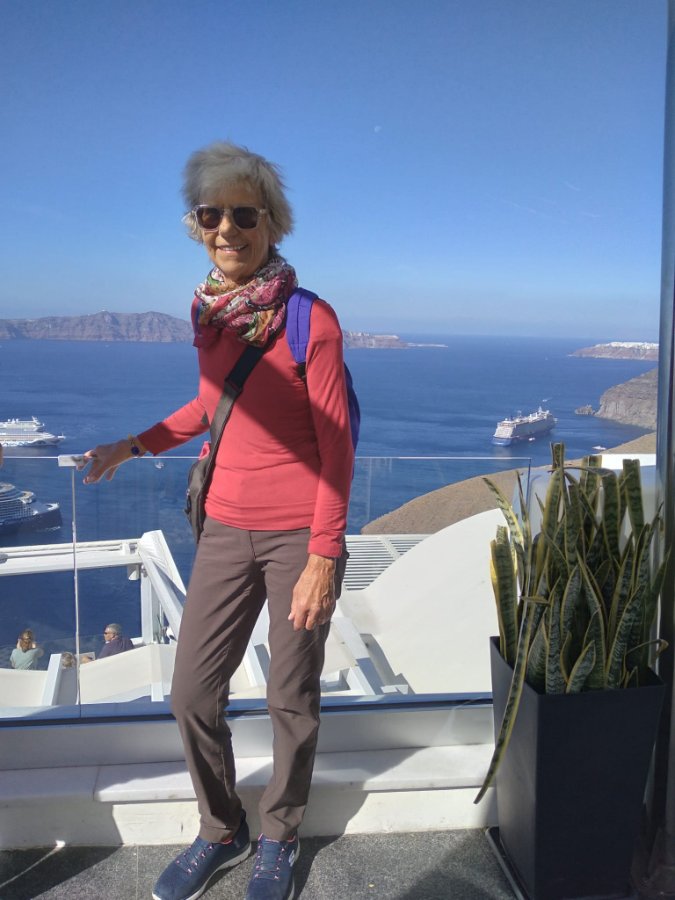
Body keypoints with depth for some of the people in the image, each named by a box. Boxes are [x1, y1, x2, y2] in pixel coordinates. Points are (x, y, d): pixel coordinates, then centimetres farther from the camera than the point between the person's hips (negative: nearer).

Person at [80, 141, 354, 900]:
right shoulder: (209, 315, 3)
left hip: (300, 533, -4)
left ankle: (278, 839, 33)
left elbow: (337, 447, -11)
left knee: (291, 701, 7)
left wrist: (322, 558, -14)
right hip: (227, 530, 5)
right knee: (192, 694, 7)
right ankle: (220, 830, 32)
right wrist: (136, 444, 13)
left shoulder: (310, 319, -12)